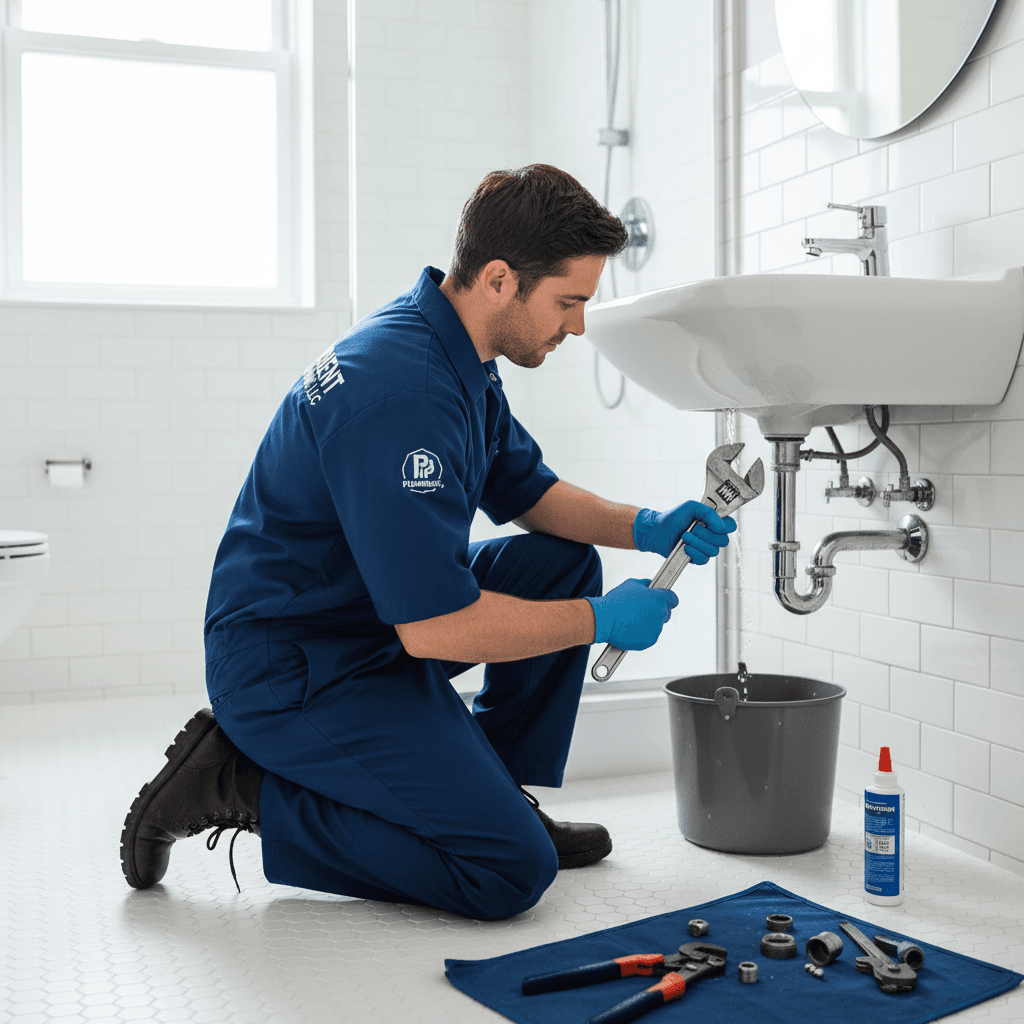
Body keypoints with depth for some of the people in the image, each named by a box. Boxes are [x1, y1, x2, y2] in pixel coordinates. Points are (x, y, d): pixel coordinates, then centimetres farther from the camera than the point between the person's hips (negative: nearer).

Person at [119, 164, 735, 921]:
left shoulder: (449, 349, 4)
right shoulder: (402, 392, -28)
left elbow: (528, 493, 16)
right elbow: (433, 629, -29)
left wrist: (642, 528, 0)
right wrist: (602, 620, -17)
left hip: (377, 616, 10)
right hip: (294, 670, -10)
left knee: (566, 566, 6)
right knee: (513, 869, -13)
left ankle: (491, 791, 14)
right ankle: (241, 787, -4)